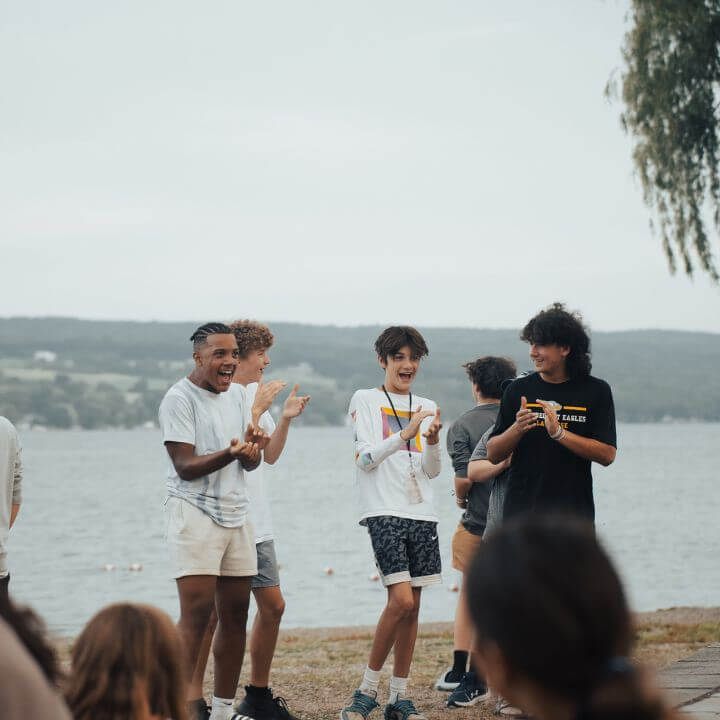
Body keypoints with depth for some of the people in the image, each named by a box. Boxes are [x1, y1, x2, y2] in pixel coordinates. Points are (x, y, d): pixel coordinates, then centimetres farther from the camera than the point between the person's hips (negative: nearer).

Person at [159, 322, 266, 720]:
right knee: (196, 613, -14)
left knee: (235, 615, 7)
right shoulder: (179, 399, -9)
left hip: (236, 515, 7)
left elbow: (250, 463, 14)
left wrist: (252, 450, -9)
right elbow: (185, 466, -15)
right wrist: (230, 453, -30)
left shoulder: (236, 394, 13)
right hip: (194, 512, -7)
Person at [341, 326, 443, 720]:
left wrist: (432, 441, -9)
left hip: (421, 511, 5)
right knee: (401, 599, -17)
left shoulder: (426, 407, 15)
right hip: (384, 510, -5)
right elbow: (365, 458, -8)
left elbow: (433, 470, 10)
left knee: (412, 605, 3)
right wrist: (405, 434, -18)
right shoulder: (365, 400, 2)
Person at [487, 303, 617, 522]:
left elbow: (607, 454, -5)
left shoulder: (596, 391, 3)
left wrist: (559, 433, -15)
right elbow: (493, 455, 8)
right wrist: (517, 429, -12)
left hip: (573, 514, -1)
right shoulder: (519, 390, 9)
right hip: (521, 512, 1)